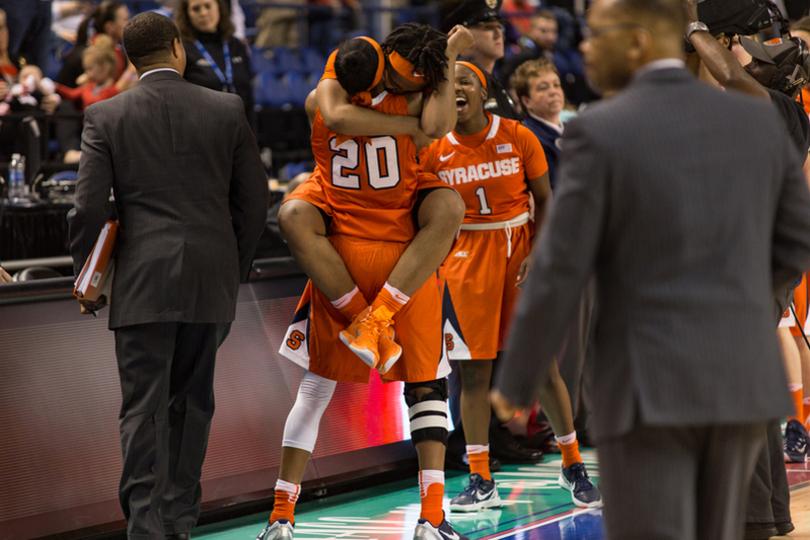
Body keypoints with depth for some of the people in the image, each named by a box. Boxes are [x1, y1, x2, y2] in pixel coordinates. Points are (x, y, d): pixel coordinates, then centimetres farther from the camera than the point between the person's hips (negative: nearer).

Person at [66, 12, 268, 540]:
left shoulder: (106, 116, 0)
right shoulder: (227, 110, 4)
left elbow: (90, 207, -4)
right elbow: (254, 199, 6)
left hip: (143, 281, -2)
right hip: (211, 279, 2)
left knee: (144, 407, -1)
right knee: (192, 402, 14)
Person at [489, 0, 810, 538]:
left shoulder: (599, 133, -12)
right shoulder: (757, 119, 4)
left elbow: (558, 273, -11)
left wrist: (515, 384, 0)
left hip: (648, 387, -5)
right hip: (741, 378, 6)